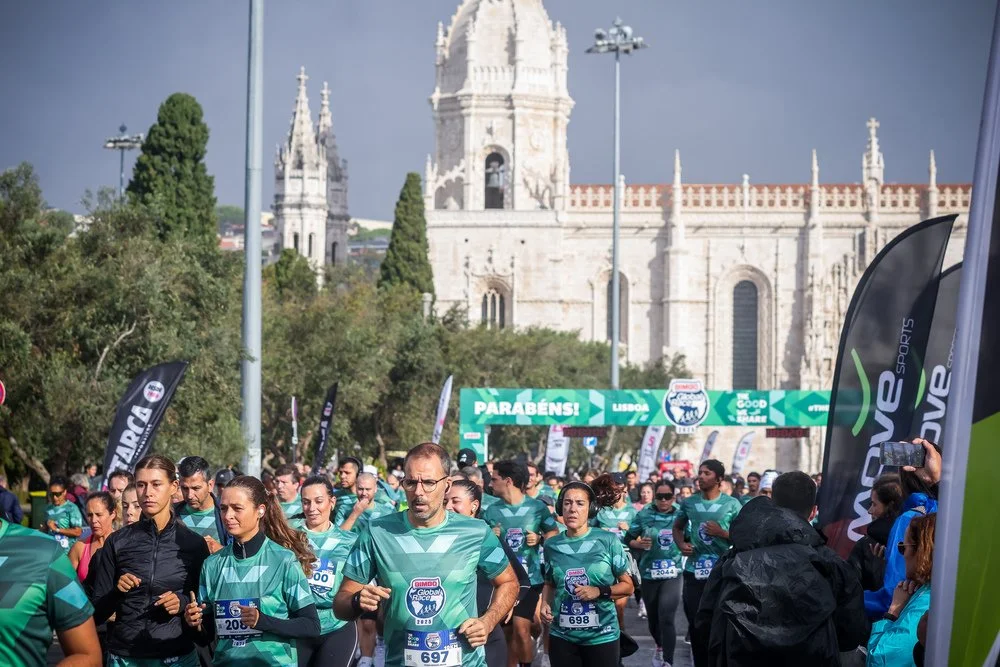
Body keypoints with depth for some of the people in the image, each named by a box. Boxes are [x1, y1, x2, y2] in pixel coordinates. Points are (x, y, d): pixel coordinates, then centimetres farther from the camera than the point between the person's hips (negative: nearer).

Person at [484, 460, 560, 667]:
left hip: (529, 579, -3)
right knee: (508, 632, 12)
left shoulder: (537, 507, -5)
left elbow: (554, 532, 8)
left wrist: (539, 539, -11)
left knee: (521, 629, -15)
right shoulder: (492, 511, 1)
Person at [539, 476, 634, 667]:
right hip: (562, 636, 2)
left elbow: (627, 586, -1)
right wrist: (545, 604, -2)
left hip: (602, 636, -2)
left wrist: (599, 592, -16)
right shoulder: (552, 545, 1)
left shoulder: (608, 541, -7)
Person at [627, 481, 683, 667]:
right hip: (648, 573, 2)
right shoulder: (644, 515, -1)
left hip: (672, 574, -2)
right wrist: (638, 544, -15)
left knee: (666, 618, -16)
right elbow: (628, 539, 4)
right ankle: (660, 647, 45)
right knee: (652, 617, 16)